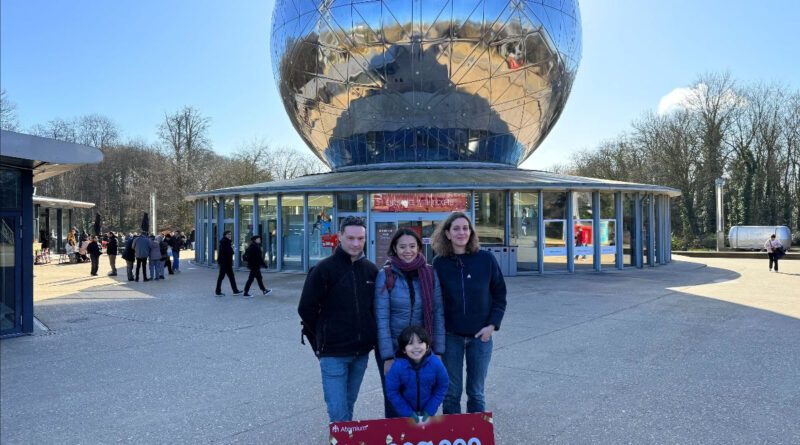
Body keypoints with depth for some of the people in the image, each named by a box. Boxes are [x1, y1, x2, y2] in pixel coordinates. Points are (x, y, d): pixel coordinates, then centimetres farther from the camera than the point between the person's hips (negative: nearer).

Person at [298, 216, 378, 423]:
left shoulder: (371, 270, 4)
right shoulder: (324, 269, -10)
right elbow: (306, 309, -5)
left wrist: (368, 335, 8)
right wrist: (323, 337, 2)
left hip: (361, 352, 4)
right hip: (333, 353, -4)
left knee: (348, 405, 19)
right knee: (338, 413, -4)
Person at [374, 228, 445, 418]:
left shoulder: (430, 274, -1)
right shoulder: (385, 275, -8)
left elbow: (438, 313, 1)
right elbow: (382, 318, -10)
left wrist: (438, 351, -3)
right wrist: (388, 357, -13)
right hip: (392, 349, -2)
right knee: (394, 404, 5)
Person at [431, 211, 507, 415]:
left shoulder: (486, 259, -4)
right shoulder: (439, 263, -4)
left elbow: (499, 294, 3)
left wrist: (492, 324, -7)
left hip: (480, 336, 0)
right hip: (450, 336, 0)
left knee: (476, 393, 12)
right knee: (451, 393, 9)